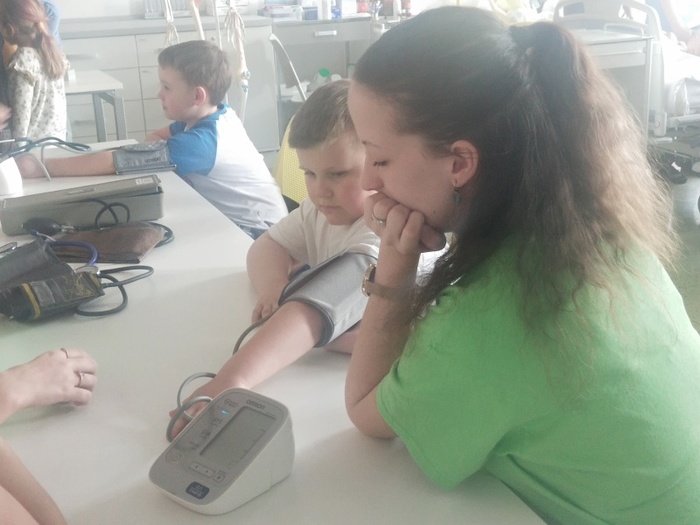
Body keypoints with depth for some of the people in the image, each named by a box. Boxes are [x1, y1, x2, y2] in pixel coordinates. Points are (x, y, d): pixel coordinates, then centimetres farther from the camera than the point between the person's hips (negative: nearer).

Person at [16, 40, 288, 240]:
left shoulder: (201, 141, -28)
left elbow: (116, 162, -29)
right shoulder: (218, 114, -2)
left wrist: (41, 167, -25)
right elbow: (153, 139, 13)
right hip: (239, 221, 8)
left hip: (257, 233, -8)